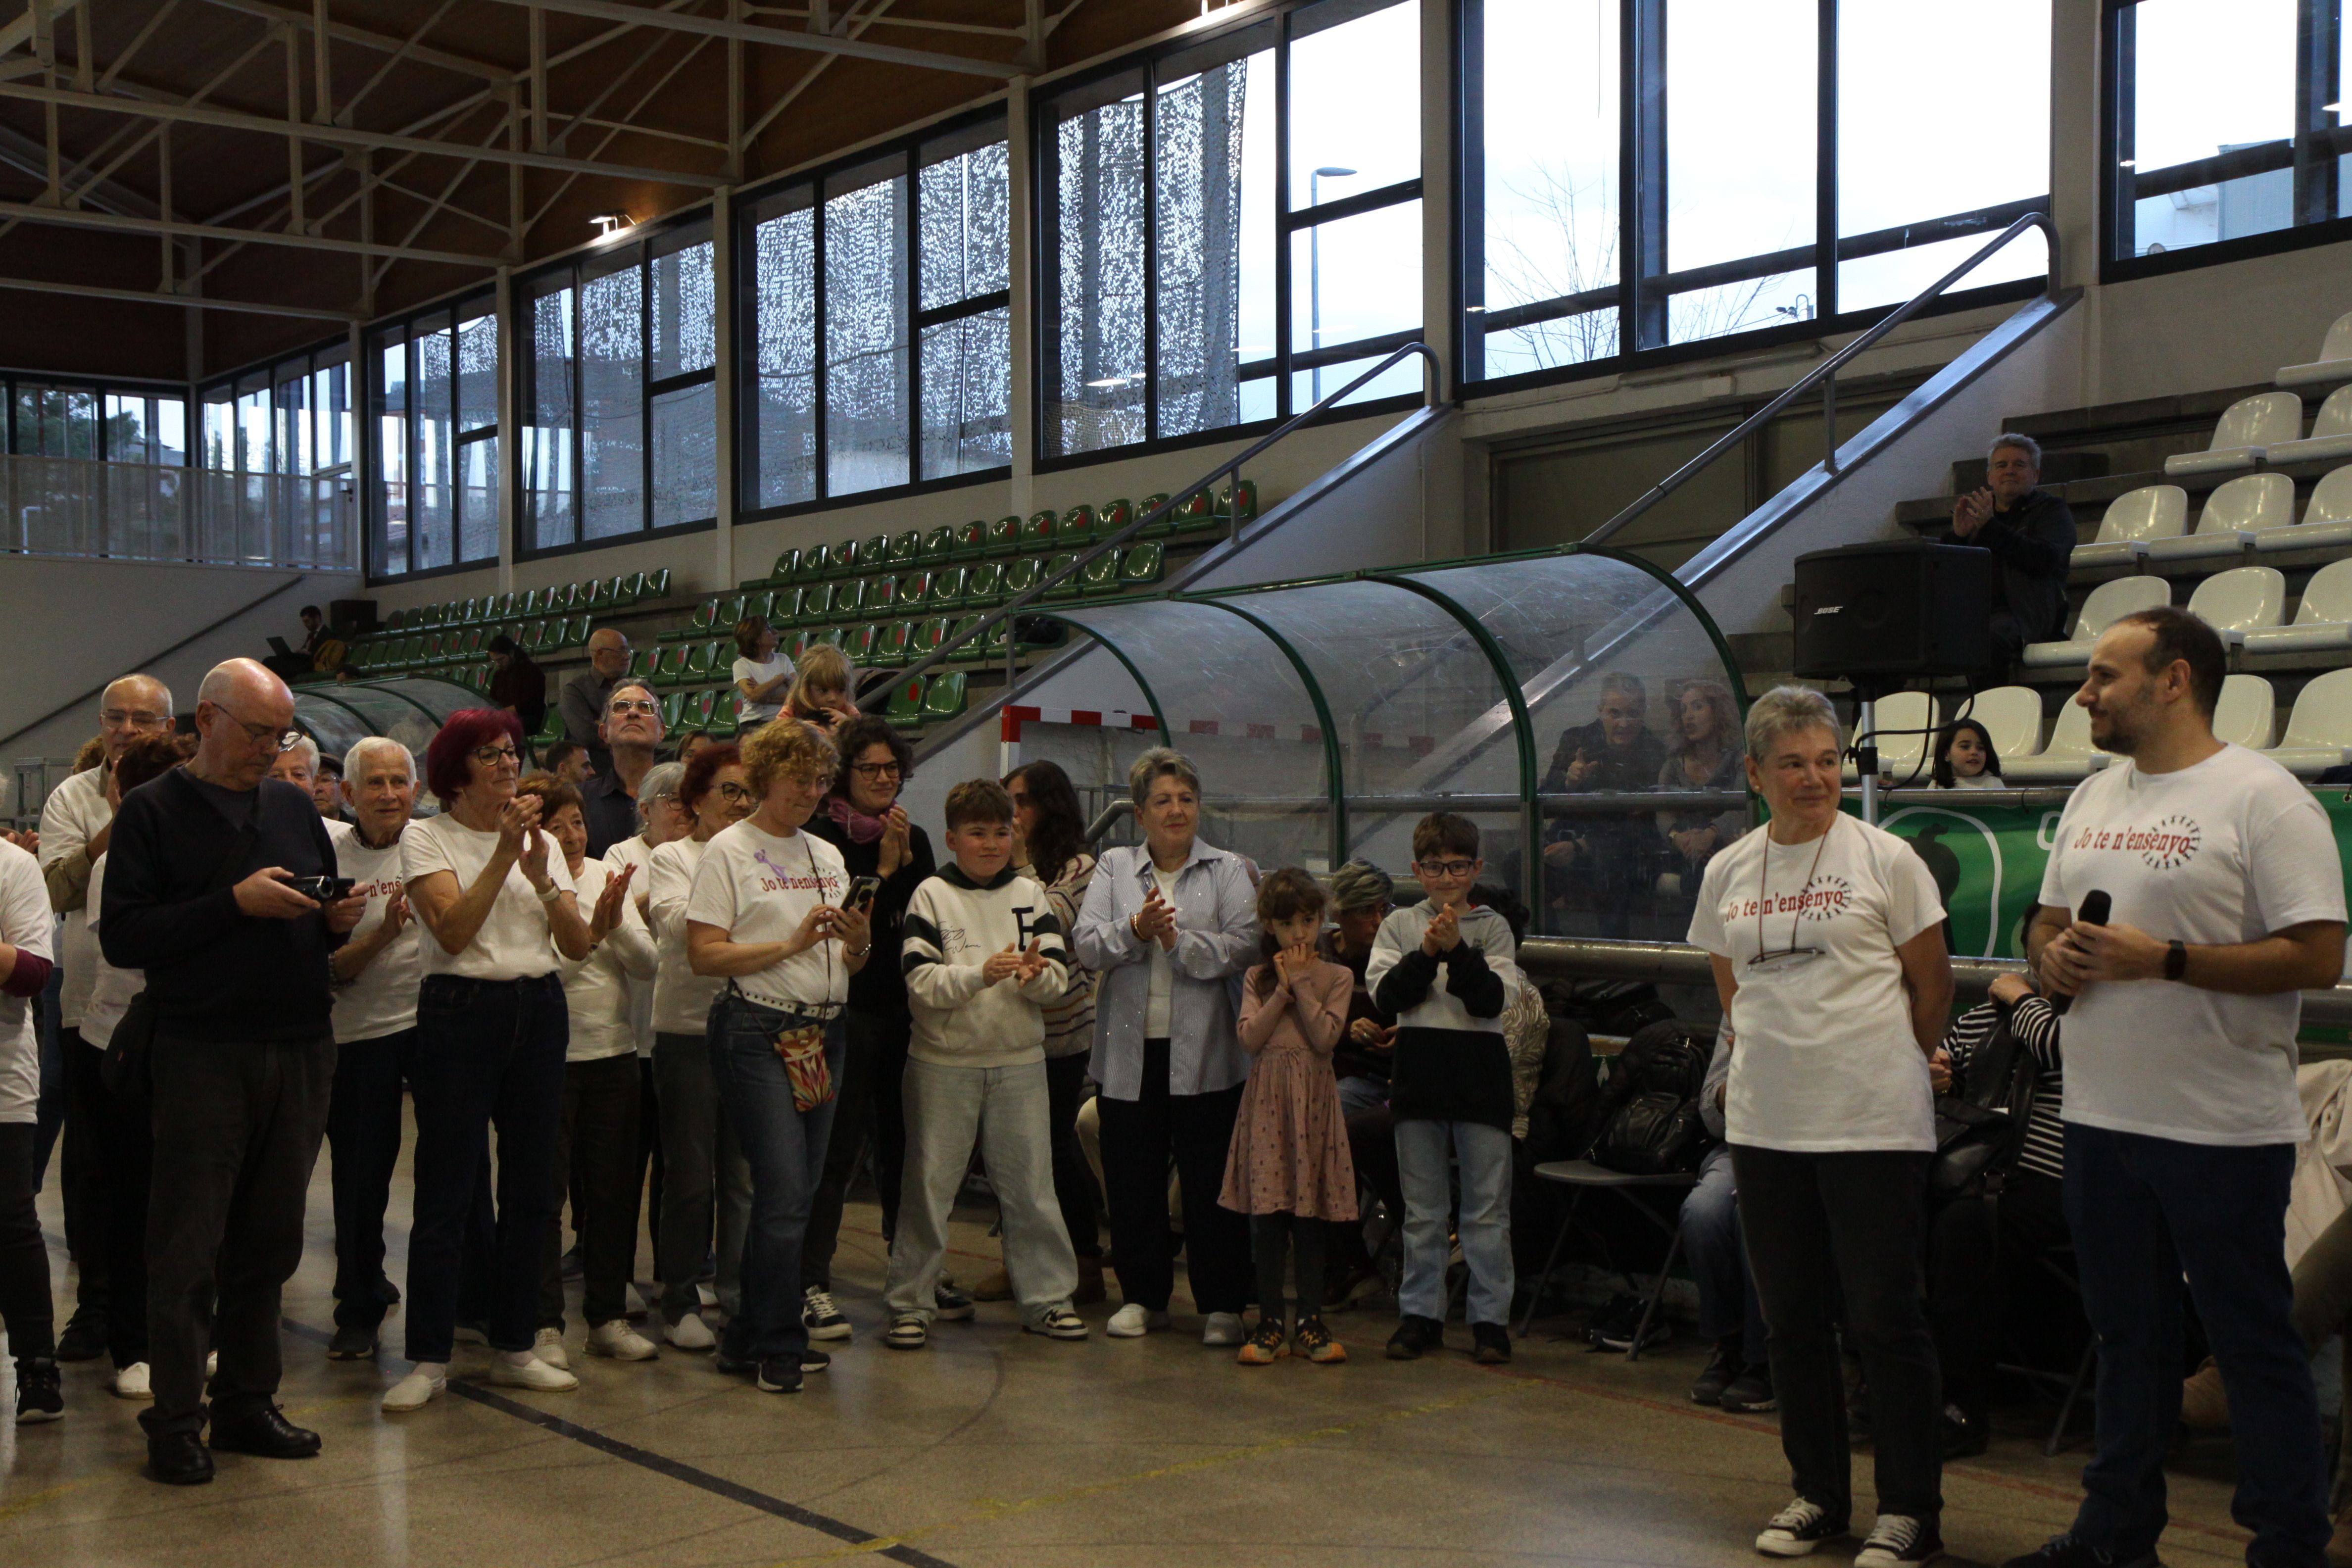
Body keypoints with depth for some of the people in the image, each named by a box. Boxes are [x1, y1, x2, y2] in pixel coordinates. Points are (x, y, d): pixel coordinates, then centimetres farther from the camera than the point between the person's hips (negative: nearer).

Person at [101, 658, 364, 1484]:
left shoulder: (295, 808, 14)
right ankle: (175, 1422, 7)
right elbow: (121, 936, -11)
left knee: (269, 1243, 10)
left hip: (301, 1052, 5)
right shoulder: (153, 811, -2)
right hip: (203, 1053, -5)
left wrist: (338, 920, -2)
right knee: (188, 1249, -1)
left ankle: (248, 1402, 20)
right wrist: (235, 903, -17)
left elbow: (324, 921, 22)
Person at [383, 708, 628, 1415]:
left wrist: (541, 875, -14)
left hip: (539, 1013, 5)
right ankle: (428, 1360, 5)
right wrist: (503, 855, -20)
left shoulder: (543, 842, 13)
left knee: (531, 1191, 8)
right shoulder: (427, 838, -1)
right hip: (460, 1014, -5)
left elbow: (577, 945, 1)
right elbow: (453, 930, -17)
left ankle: (514, 1349, 19)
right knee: (445, 1194, -3)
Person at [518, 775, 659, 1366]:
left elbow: (647, 964, 3)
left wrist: (617, 923, -13)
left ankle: (608, 1317, 20)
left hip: (613, 1052, 5)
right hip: (549, 1053, -5)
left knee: (612, 1189, 10)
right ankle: (545, 1323, 9)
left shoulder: (608, 877, 8)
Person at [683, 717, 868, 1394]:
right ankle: (778, 1345, 0)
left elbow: (849, 965, 18)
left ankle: (748, 1340, 17)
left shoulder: (826, 855, 17)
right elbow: (704, 955, -11)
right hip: (757, 1032, -6)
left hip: (823, 1032, 7)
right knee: (784, 1192, -11)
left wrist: (859, 943, -4)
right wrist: (792, 943, -16)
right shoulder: (730, 850, -2)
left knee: (793, 1193, 7)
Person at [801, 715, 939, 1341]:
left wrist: (907, 857, -6)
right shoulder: (824, 836, -6)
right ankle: (812, 1283, 1)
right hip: (849, 1011, -6)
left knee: (903, 1142, 13)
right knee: (839, 1148, -5)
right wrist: (883, 868, -14)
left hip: (906, 1008, 6)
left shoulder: (915, 839, 14)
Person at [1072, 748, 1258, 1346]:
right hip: (1130, 1052, 2)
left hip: (1204, 1053, -2)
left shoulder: (1228, 872, 6)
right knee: (1133, 1182, 8)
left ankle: (1222, 1304, 11)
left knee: (1212, 1184, 1)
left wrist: (1180, 942, -17)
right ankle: (1143, 1297, 22)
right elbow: (1087, 944, -2)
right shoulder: (1114, 868, 11)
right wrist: (1134, 931, -18)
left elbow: (1246, 947, -9)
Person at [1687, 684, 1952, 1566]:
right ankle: (1817, 1494, 25)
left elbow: (1932, 985, 2)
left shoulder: (1884, 858, -4)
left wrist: (1888, 1065, 9)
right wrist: (1770, 1059, 14)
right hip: (1764, 1124, 5)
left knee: (1884, 1318, -2)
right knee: (1791, 1320, 12)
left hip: (1873, 1122, -5)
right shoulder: (1727, 873, 8)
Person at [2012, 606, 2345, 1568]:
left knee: (2255, 1345, 2)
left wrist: (2163, 961, -21)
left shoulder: (2263, 799, -11)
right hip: (2102, 1119, 7)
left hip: (2224, 1129, -7)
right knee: (2128, 1336, 17)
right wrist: (2052, 953, -1)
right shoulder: (2092, 799, 13)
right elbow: (2047, 920, 23)